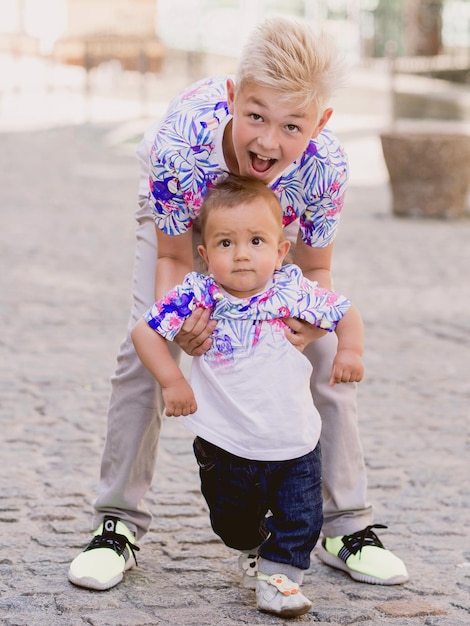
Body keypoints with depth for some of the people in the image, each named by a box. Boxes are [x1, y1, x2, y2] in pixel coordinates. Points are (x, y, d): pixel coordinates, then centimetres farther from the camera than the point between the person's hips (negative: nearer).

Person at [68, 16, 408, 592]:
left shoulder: (325, 166, -41)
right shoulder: (180, 144, -45)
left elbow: (314, 270, -21)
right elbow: (175, 258, -27)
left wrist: (310, 321, -44)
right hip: (180, 211, -1)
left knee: (327, 355, -6)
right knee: (143, 348, -12)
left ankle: (346, 527, 9)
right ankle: (118, 524, 3)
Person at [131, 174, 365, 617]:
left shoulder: (293, 291, -11)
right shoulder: (198, 297, -15)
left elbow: (344, 313, 2)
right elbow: (145, 331, -10)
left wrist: (350, 351, -15)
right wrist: (172, 382, -16)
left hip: (296, 444, 0)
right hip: (226, 446, 0)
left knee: (301, 521, 4)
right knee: (234, 523, 18)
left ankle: (279, 578, 25)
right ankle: (255, 549, 49)